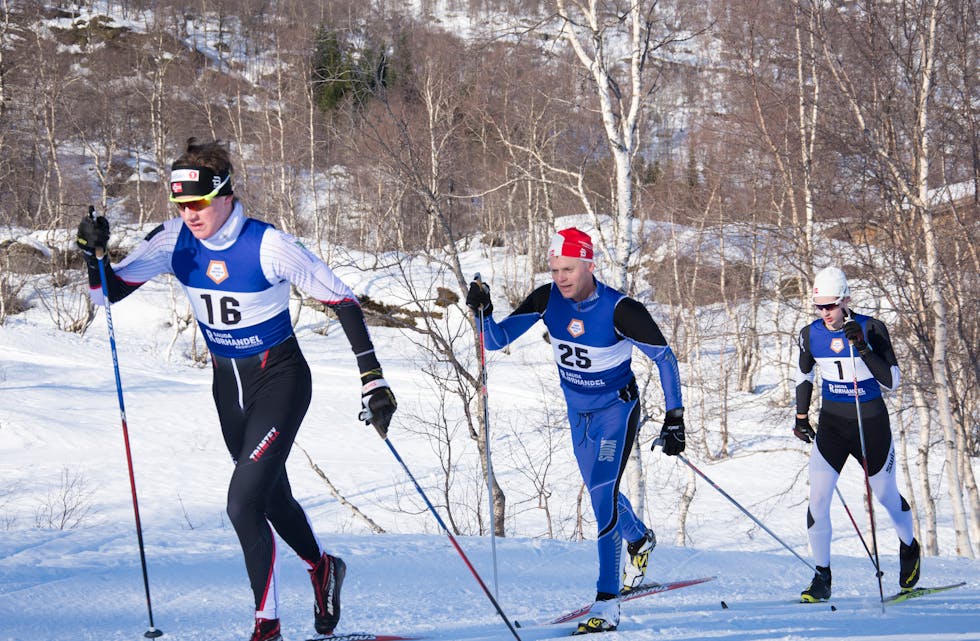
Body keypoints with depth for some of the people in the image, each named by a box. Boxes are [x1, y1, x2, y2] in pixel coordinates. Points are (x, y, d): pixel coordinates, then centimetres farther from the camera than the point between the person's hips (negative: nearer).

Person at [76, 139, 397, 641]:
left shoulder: (270, 247, -24)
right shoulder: (174, 242, -11)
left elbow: (342, 300, -17)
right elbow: (108, 293, -6)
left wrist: (372, 378, -19)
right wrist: (95, 255, -28)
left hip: (280, 379, -6)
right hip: (228, 383, 6)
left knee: (243, 502, -18)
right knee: (271, 496, 21)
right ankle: (322, 569, 51)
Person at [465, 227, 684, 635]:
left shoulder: (620, 310, -26)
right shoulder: (548, 299, -14)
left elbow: (664, 357, -14)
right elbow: (497, 341, -11)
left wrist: (674, 417, -15)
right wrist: (484, 312, -32)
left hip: (616, 410, -6)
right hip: (578, 414, 6)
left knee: (603, 496, -20)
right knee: (601, 494, 22)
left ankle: (606, 604, -18)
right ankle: (639, 540, 54)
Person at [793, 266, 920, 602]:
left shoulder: (871, 329, -15)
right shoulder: (811, 334, -4)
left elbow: (892, 380, -19)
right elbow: (805, 374, 15)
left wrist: (862, 348, -29)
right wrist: (801, 417, 15)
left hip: (871, 423, -2)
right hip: (831, 423, 2)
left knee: (887, 496, 15)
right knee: (817, 500, -13)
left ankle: (909, 549, 45)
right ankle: (821, 579, -3)